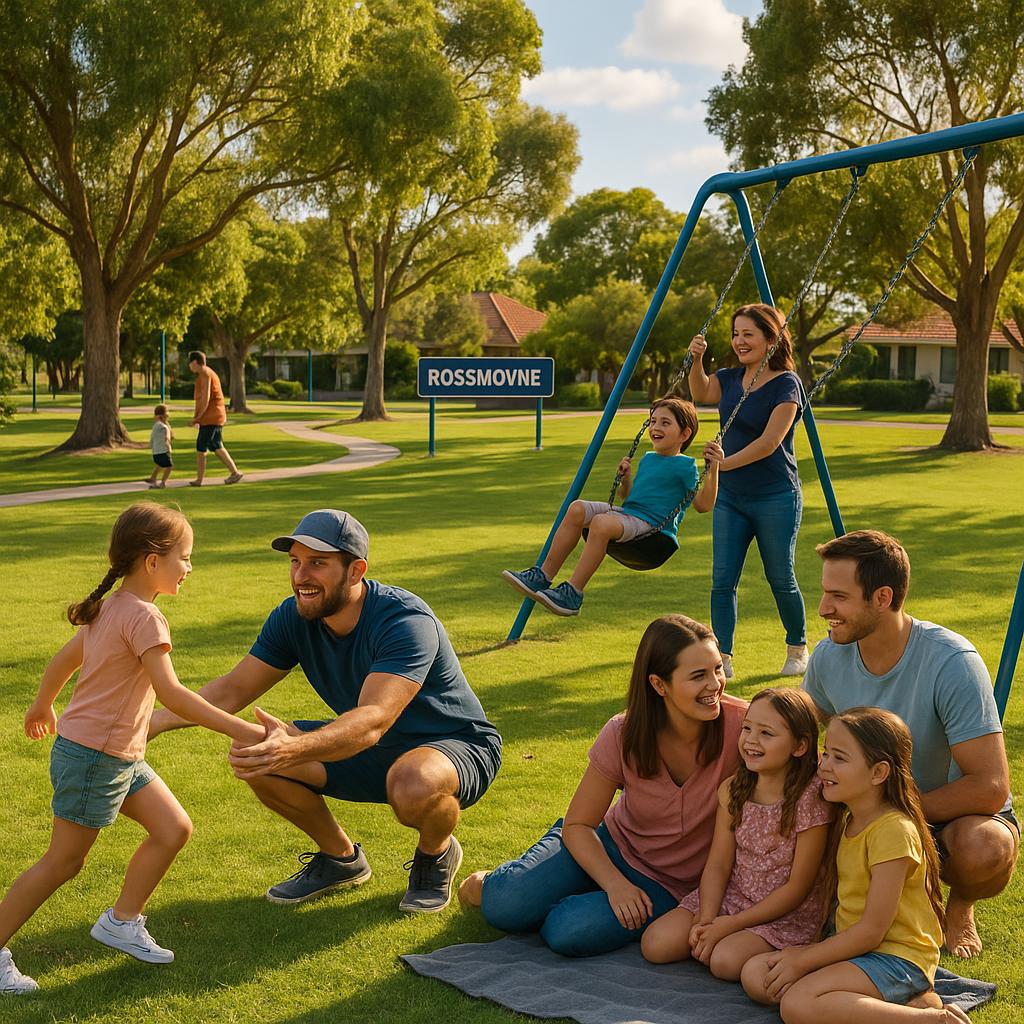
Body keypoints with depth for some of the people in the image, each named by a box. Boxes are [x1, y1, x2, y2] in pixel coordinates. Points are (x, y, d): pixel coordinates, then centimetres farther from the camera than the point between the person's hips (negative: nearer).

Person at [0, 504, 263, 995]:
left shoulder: (109, 608, 8)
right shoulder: (143, 616, -22)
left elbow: (63, 660, 19)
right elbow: (170, 692, -30)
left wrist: (43, 705, 37)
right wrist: (238, 729, -32)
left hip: (121, 757, 9)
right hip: (93, 757, -9)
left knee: (174, 829, 8)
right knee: (63, 861, 1)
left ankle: (121, 921, 20)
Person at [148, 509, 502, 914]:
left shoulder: (406, 622, -32)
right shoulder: (293, 618, -9)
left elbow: (372, 721, -45)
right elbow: (234, 688, -3)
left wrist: (294, 750, -63)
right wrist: (156, 721, -20)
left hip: (457, 746, -6)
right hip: (369, 753, 7)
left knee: (412, 786, -42)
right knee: (254, 754, -12)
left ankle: (436, 852, -2)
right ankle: (341, 857, 11)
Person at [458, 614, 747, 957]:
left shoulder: (739, 724, -25)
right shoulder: (623, 736, -17)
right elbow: (577, 825, -8)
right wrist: (615, 884, -24)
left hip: (669, 884, -1)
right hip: (613, 844, 1)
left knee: (568, 932, -28)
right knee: (506, 906, -23)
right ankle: (487, 884, 15)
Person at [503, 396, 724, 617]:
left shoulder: (685, 465, 1)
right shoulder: (647, 459, 24)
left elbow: (703, 505, -8)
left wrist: (714, 469, -17)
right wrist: (625, 479, 14)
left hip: (652, 527, -8)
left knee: (602, 523, -35)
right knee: (577, 509, -16)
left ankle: (572, 594, -31)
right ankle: (542, 576, -17)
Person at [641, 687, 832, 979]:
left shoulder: (810, 801, -18)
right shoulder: (733, 790, -1)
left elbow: (798, 887, -16)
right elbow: (718, 864, -1)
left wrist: (732, 924, -17)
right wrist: (706, 919, -18)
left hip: (787, 916, -5)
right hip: (730, 897, 5)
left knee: (725, 960, -30)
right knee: (656, 944, -12)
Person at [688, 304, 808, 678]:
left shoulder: (786, 384, -14)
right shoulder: (732, 378, 7)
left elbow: (769, 443, -20)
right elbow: (700, 393, 25)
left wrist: (725, 464, -17)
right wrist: (696, 359, 7)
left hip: (775, 499, -6)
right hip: (730, 496, 6)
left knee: (781, 578, 5)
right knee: (722, 579, -1)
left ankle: (798, 649, 25)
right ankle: (722, 658, 1)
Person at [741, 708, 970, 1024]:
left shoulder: (893, 831, -19)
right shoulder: (849, 821, 9)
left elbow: (872, 931, -19)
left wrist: (804, 960, -14)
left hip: (898, 959, -10)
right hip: (854, 948, 10)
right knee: (755, 974, -5)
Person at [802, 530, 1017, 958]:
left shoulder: (952, 663, -27)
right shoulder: (829, 658, -10)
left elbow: (990, 788, -28)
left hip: (958, 815, -4)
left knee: (983, 848, -38)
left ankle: (960, 905, 1)